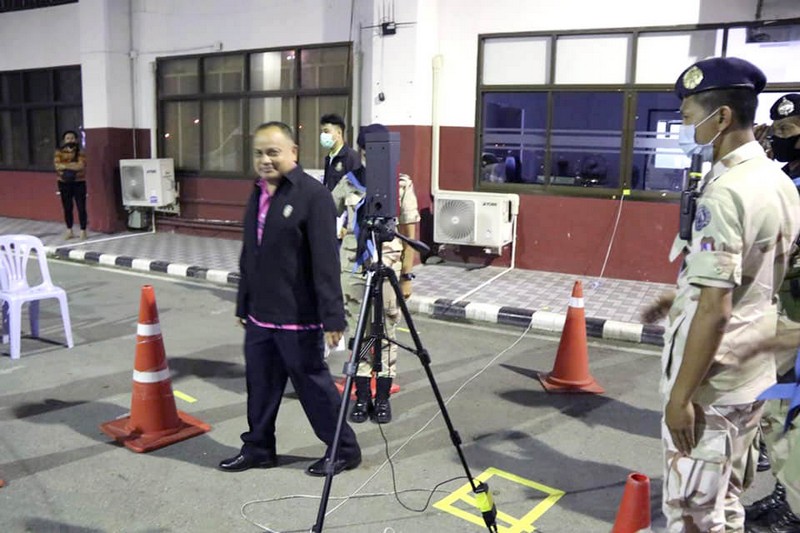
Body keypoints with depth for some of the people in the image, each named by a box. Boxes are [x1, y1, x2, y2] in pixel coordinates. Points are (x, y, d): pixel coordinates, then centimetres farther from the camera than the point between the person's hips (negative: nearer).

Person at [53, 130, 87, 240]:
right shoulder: (59, 152, 3)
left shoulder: (80, 152, -2)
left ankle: (83, 231, 3)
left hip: (79, 183, -2)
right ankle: (69, 230, 20)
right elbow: (57, 165, -11)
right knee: (67, 208, 8)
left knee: (81, 207, -4)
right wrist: (74, 165, -18)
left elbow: (81, 166, -17)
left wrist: (65, 166, -15)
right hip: (64, 183, 2)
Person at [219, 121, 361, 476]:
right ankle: (258, 448, 35)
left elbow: (325, 261, -20)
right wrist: (243, 305, 19)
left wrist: (332, 316, -22)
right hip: (260, 316, 8)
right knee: (260, 386, 17)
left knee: (314, 386, 6)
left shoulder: (313, 194, -15)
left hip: (298, 318, -7)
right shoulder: (258, 194, 11)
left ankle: (344, 449, 23)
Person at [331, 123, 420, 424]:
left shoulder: (402, 185, -2)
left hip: (389, 270, -2)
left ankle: (382, 398, 18)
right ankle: (362, 397, 19)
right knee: (358, 334, 7)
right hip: (354, 269, 2)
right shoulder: (348, 183, 3)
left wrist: (406, 275, -3)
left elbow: (409, 233, -1)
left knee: (387, 335, 5)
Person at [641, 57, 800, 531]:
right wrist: (680, 297, 21)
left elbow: (715, 309, -25)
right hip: (752, 376, 9)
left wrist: (681, 394, -20)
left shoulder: (725, 192, -22)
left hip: (711, 384, -9)